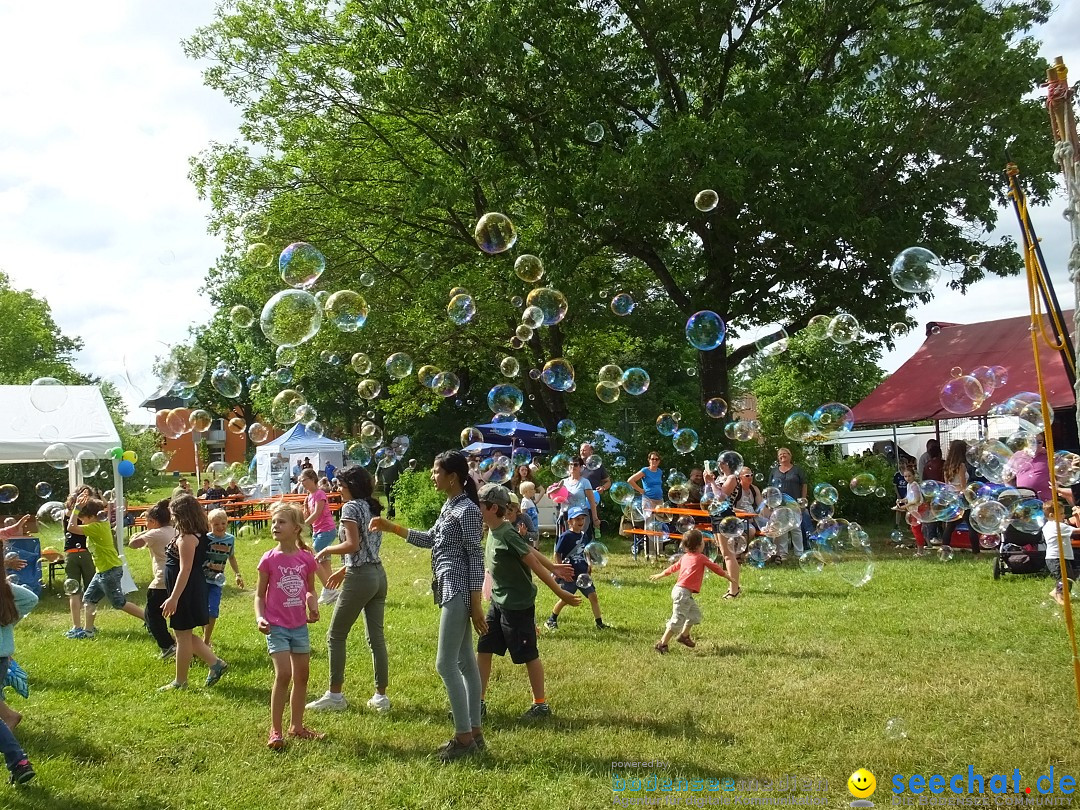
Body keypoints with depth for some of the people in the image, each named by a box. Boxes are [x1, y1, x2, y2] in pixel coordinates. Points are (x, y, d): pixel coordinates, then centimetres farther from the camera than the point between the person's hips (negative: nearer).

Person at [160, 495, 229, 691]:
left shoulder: (187, 538, -20)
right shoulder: (197, 535, 10)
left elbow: (185, 570, -24)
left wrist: (174, 598, -25)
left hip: (185, 592, -10)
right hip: (191, 590, 10)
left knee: (183, 635, 2)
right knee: (185, 635, 18)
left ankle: (180, 681, 13)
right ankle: (215, 663, 16)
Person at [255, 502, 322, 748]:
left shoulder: (307, 558, -1)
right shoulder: (269, 559, -8)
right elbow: (260, 594, -1)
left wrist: (313, 606, -7)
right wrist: (260, 618, -15)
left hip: (299, 625, 4)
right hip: (276, 626, -4)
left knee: (302, 675, 11)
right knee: (283, 674, -14)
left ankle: (296, 726, 26)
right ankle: (275, 731, -3)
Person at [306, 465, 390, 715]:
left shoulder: (350, 507, -10)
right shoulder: (372, 508, 15)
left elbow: (353, 545, -20)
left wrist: (327, 550, -5)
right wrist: (344, 570, 23)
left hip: (360, 578, -8)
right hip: (378, 574, 8)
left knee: (336, 636, 4)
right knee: (376, 637, 9)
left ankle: (335, 695, 7)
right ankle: (381, 696, 11)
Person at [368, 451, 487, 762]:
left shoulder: (467, 510, -14)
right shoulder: (449, 507, 14)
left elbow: (476, 558, -16)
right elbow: (430, 539, 26)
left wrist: (476, 604, -17)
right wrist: (391, 527, 20)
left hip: (458, 591, -10)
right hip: (450, 590, 10)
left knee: (446, 664, -8)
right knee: (465, 663, 12)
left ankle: (464, 737, -2)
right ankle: (474, 733, 18)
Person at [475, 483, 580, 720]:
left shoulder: (507, 535, -22)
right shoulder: (493, 532, 5)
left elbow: (534, 563, -21)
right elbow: (530, 549, 14)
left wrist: (560, 593, -19)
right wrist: (554, 567, 23)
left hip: (518, 605, -9)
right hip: (499, 602, 9)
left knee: (528, 655, 4)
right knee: (483, 650, 8)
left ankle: (540, 705, 17)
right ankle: (478, 702, 17)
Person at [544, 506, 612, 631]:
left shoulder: (582, 534, 7)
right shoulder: (566, 536, -14)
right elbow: (557, 554, -12)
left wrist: (588, 565, 9)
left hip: (582, 574, 6)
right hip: (569, 575, -6)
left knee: (593, 596, 1)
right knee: (565, 599, 2)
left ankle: (599, 623, 8)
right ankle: (551, 621, 21)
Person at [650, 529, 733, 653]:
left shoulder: (685, 557, 17)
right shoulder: (701, 558, -4)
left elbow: (673, 567, 27)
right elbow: (715, 568, 5)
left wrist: (659, 575, 42)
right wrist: (728, 576, 19)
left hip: (678, 589, 9)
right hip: (683, 592, -9)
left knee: (695, 613, 22)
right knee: (678, 620, -8)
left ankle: (684, 635, 31)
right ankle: (662, 644, -9)